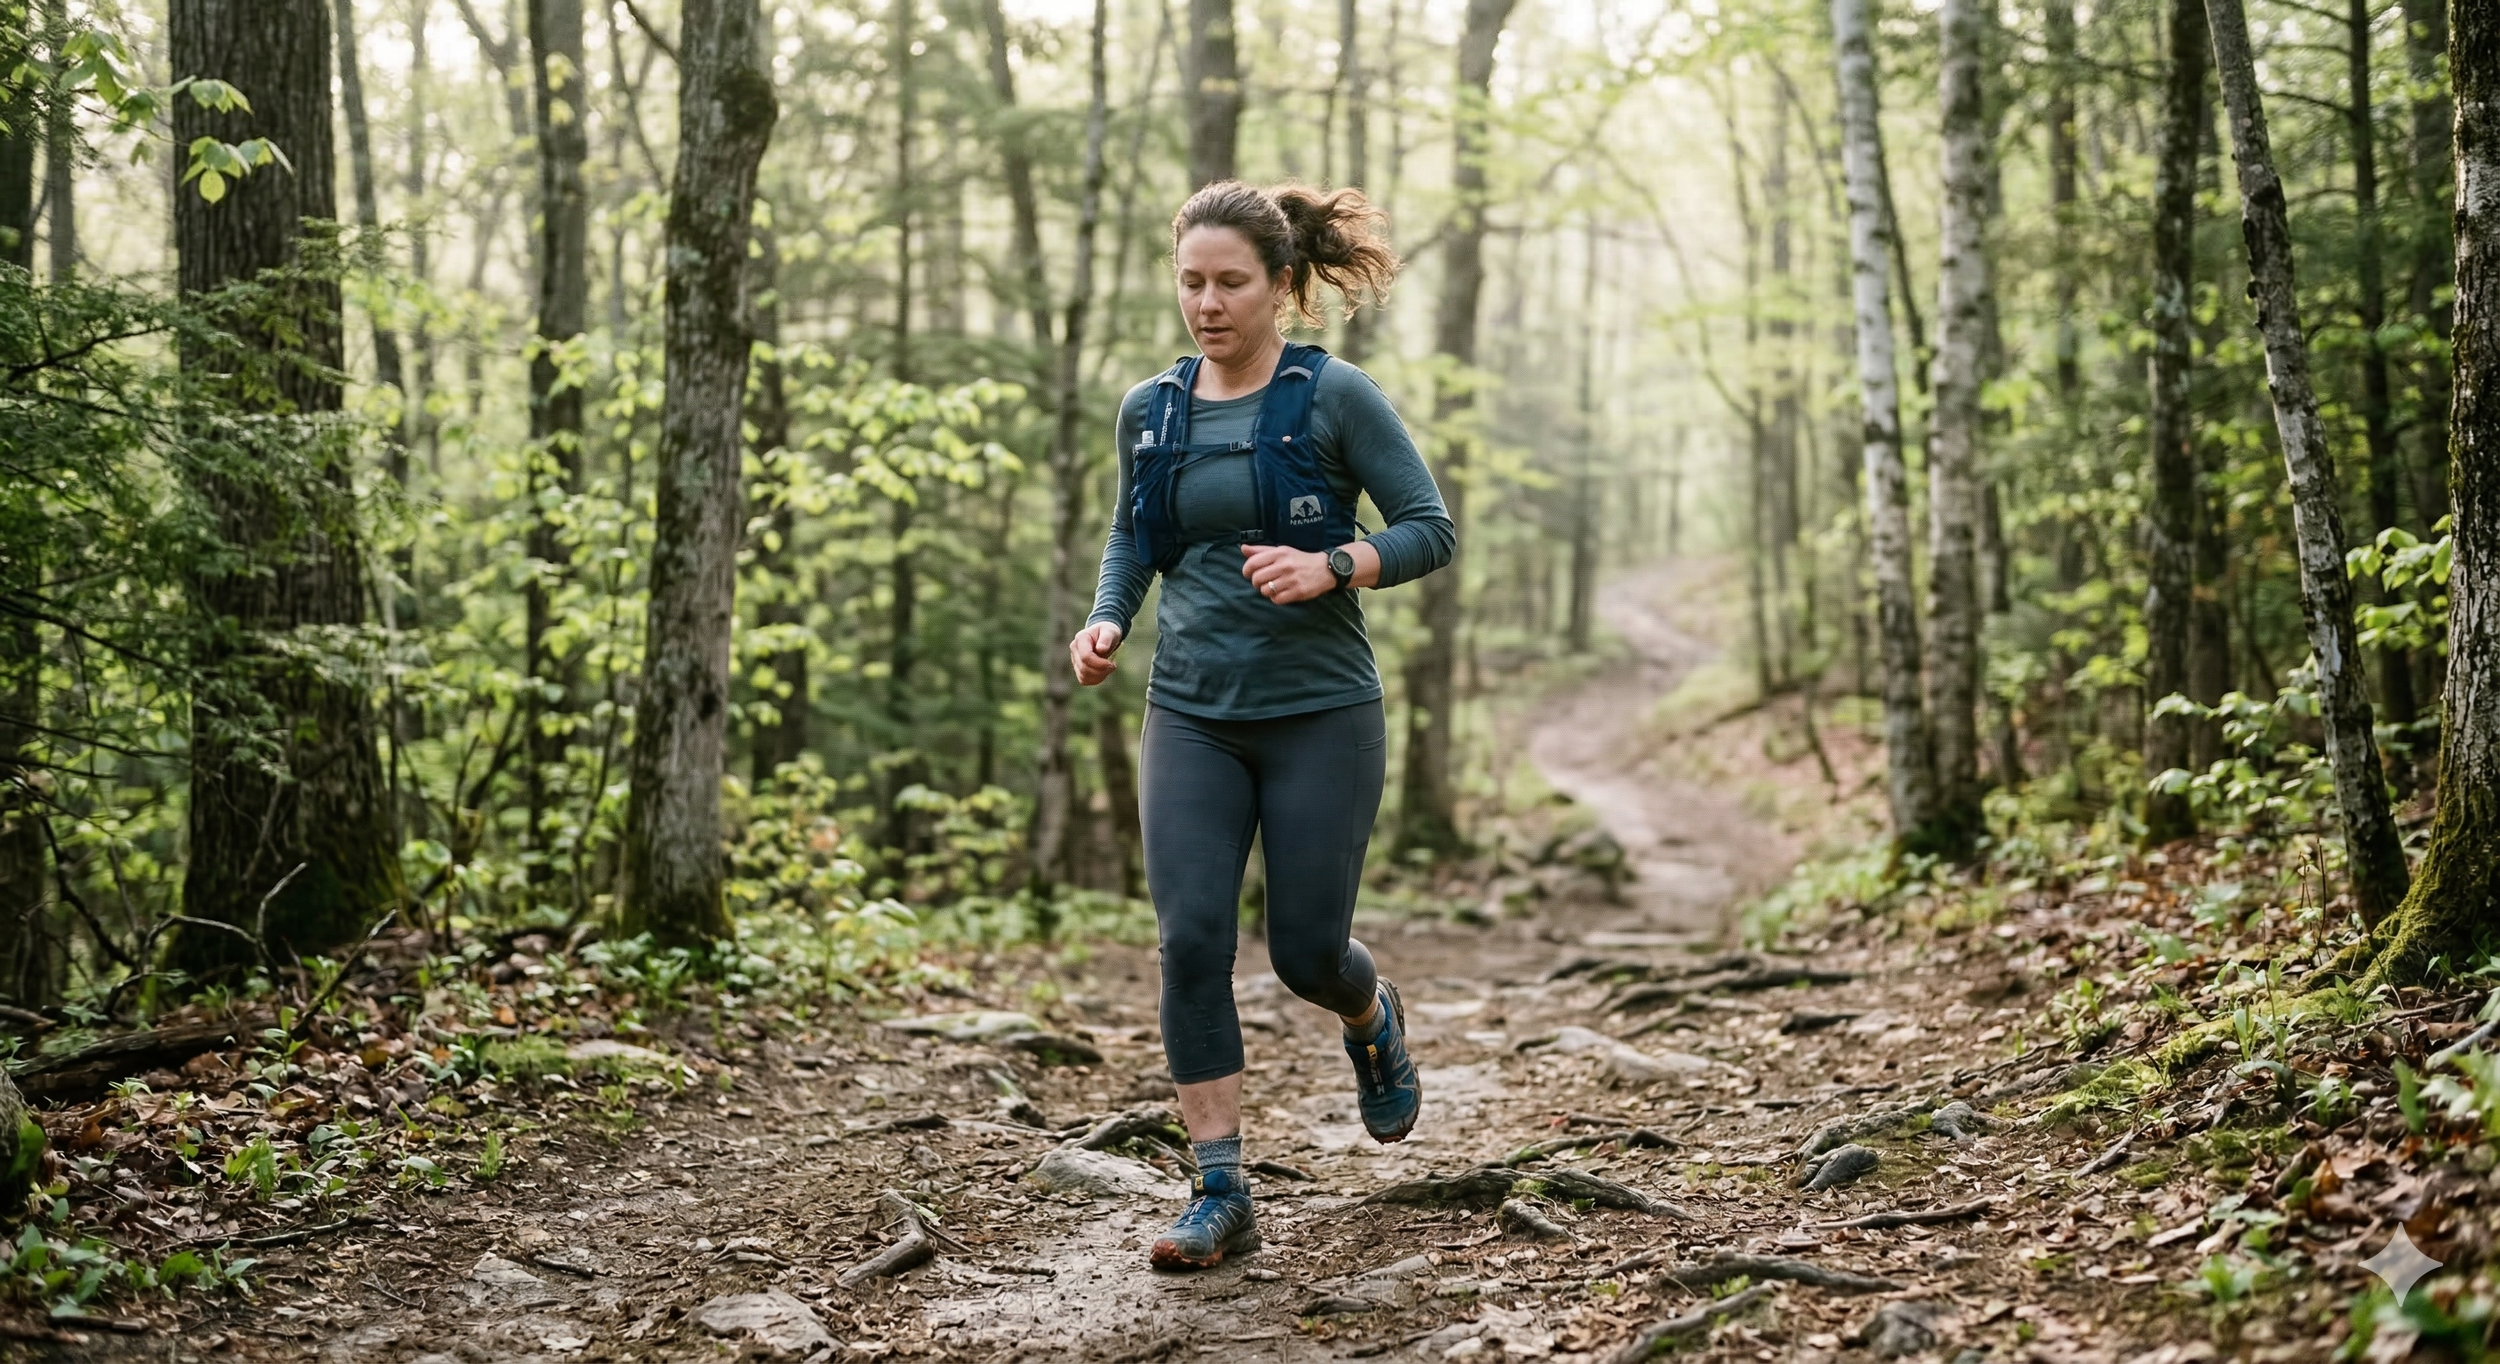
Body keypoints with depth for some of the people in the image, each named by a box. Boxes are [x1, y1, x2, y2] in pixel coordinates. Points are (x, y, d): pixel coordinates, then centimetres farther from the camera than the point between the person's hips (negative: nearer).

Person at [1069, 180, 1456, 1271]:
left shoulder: (1335, 398, -7)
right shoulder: (1150, 411, 6)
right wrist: (1106, 621, 0)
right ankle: (1220, 1196, -1)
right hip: (1191, 717, 3)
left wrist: (1329, 567, -23)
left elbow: (1432, 530, -6)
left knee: (1306, 952, 2)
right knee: (1190, 940, -9)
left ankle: (1373, 1022, 41)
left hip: (1321, 713, -3)